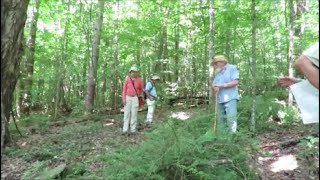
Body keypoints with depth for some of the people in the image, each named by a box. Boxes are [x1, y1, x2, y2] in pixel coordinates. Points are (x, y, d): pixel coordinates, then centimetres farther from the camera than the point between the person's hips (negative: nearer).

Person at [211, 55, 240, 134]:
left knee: (231, 118, -14)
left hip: (230, 98, -6)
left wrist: (222, 85, -13)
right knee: (220, 119, 6)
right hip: (220, 100, 6)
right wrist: (214, 88, -9)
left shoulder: (232, 68, 3)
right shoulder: (217, 72, 22)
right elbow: (213, 85, 15)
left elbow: (235, 82, -9)